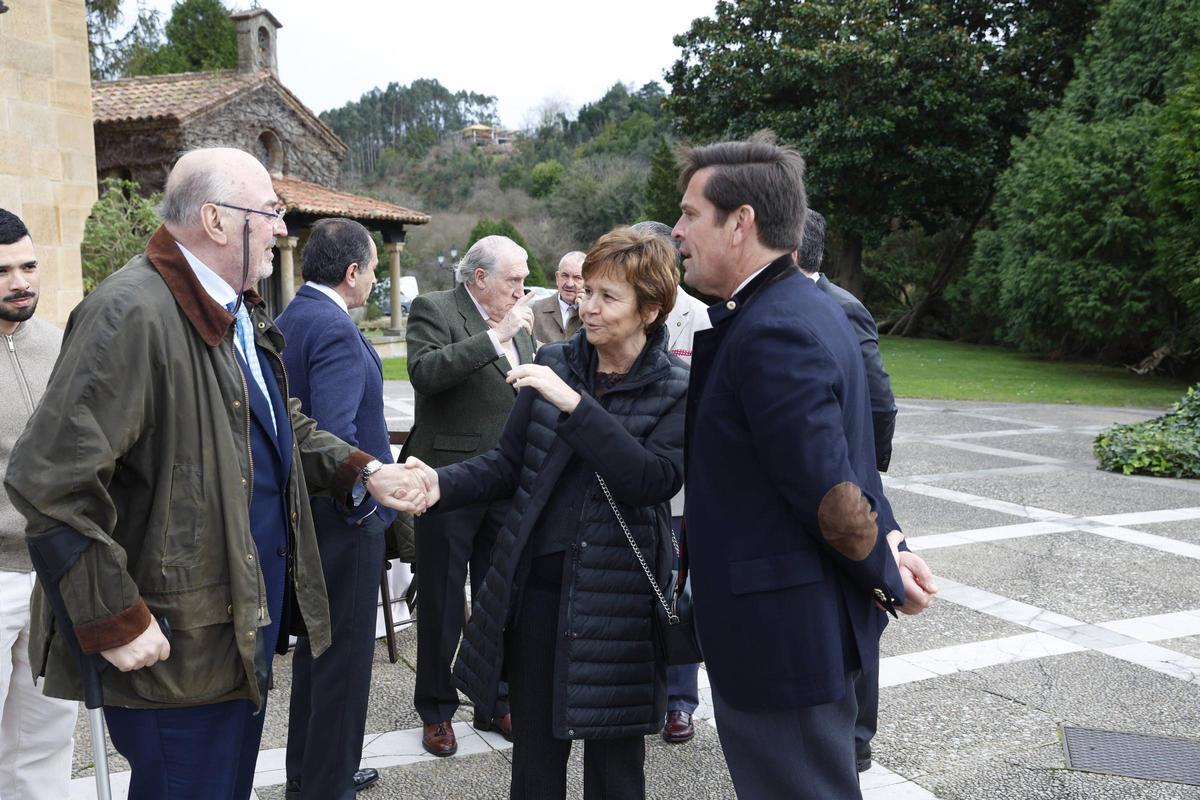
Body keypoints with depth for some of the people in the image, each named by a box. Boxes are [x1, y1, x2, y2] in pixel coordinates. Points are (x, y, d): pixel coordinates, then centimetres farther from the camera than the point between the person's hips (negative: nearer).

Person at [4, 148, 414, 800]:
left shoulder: (242, 313, 10)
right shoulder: (132, 315, -23)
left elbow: (282, 425, 21)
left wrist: (361, 471, 4)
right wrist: (115, 621, -22)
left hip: (249, 620, 9)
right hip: (176, 648, -9)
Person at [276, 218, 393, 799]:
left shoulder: (288, 319, 8)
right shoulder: (335, 329, -21)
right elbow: (334, 434, -29)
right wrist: (361, 501, -17)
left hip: (307, 508, 10)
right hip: (343, 515, -10)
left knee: (316, 642, 21)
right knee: (346, 654, 3)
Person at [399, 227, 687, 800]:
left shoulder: (676, 389, -6)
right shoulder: (554, 363, 4)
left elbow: (655, 479, -21)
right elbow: (509, 462, 8)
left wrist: (573, 403, -25)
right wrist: (440, 484, -11)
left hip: (615, 596, -3)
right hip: (536, 581, 3)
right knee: (534, 752, 15)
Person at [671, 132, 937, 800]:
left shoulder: (772, 332, -23)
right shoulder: (807, 308, 10)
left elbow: (830, 491, -23)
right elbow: (847, 455, 13)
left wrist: (887, 579, -9)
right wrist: (892, 542, 4)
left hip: (782, 637, -10)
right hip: (812, 620, 10)